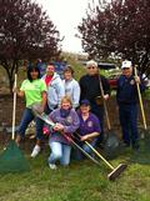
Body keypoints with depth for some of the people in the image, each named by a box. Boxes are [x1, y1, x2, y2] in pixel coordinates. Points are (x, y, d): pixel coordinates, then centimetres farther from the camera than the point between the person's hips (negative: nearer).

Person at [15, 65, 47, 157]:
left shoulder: (41, 82, -6)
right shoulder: (25, 82, 8)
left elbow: (44, 96, -9)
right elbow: (22, 94, 7)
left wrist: (42, 108, -17)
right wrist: (17, 91, -15)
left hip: (38, 108, -4)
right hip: (29, 108, 5)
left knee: (39, 128, 4)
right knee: (22, 126, 9)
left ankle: (37, 147, 20)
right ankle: (16, 144, 21)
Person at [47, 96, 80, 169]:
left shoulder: (73, 113, -6)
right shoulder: (55, 112, -8)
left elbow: (75, 126, -13)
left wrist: (64, 128, -24)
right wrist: (53, 128, -20)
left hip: (67, 140, 3)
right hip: (55, 138, -2)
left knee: (65, 164, 9)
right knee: (57, 155, -32)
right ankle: (51, 161, 6)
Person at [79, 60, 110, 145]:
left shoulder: (102, 78, 3)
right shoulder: (83, 79, 10)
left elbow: (108, 90, 8)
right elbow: (80, 93, 14)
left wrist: (106, 96, -13)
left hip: (98, 105, -2)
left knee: (99, 124, 3)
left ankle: (100, 142, 16)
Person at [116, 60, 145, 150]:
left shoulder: (136, 78, -6)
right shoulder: (120, 79, 7)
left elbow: (143, 90, -12)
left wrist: (139, 83, -31)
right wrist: (118, 103, 19)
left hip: (132, 105, -5)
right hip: (122, 105, 5)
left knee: (133, 125, -5)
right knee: (124, 124, 12)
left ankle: (135, 142, 5)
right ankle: (126, 141, 24)